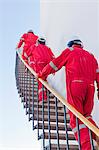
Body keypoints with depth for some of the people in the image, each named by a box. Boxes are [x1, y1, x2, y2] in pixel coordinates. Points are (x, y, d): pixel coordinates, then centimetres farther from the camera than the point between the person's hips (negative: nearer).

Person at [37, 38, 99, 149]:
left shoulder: (69, 51, 18)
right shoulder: (90, 55, 29)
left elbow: (54, 64, 17)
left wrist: (41, 75, 28)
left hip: (75, 85, -4)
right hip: (90, 86, 5)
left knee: (76, 118, -5)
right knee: (86, 115, 18)